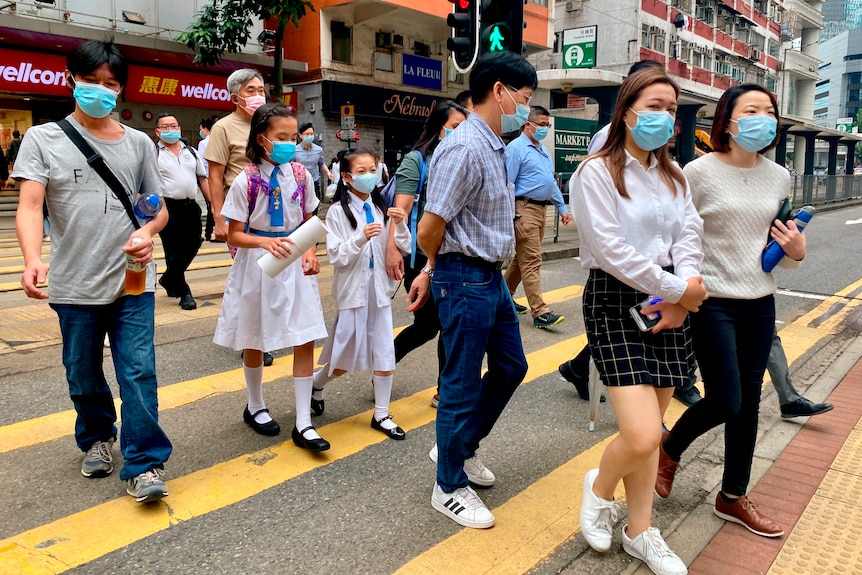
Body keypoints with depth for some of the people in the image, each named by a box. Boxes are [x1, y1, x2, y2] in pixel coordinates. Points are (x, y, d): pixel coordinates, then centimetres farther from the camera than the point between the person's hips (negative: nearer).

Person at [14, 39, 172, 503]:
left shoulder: (138, 143, 7)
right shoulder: (43, 139, 2)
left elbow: (159, 205, 11)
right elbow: (30, 205, -9)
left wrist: (148, 231, -12)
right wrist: (32, 259, -27)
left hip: (133, 281, 0)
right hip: (74, 285, 0)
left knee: (139, 372, -5)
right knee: (83, 374, 15)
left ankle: (143, 464, 5)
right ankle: (96, 438, 39)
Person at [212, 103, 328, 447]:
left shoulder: (301, 175, 0)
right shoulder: (245, 181, -11)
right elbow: (234, 235, -8)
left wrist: (311, 252, -6)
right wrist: (266, 242, -26)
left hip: (295, 263, 3)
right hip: (257, 264, -3)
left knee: (305, 339, -2)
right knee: (255, 340, 13)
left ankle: (303, 424, 8)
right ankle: (255, 407, 36)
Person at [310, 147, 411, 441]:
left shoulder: (381, 208, 5)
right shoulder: (338, 211, -7)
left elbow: (404, 248, 4)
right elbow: (335, 256, -12)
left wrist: (400, 225, -14)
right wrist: (361, 238, -26)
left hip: (380, 288, 4)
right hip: (353, 290, -4)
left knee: (385, 355, 5)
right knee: (346, 356, 8)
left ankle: (381, 415, 19)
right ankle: (316, 384, 38)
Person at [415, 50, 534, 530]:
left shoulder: (495, 148, 11)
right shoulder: (465, 148, -20)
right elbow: (430, 229, -21)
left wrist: (432, 272, 12)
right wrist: (434, 270, -1)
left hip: (491, 277, 10)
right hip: (466, 279, -10)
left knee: (511, 366, 20)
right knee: (463, 383, 4)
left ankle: (462, 447, 39)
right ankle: (450, 488, 24)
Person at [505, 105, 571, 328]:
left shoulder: (544, 151, 18)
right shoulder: (516, 148, -9)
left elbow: (552, 182, 24)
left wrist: (562, 208, 19)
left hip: (540, 209, 9)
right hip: (524, 209, -9)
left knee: (522, 258, 15)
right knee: (532, 262, -10)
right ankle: (540, 312, -10)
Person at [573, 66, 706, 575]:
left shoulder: (674, 175, 14)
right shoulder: (598, 171, -8)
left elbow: (689, 236, 3)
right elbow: (611, 250, -16)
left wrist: (680, 294, -13)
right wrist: (678, 289, -13)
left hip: (668, 304, 6)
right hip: (615, 302, -6)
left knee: (651, 429, 11)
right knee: (642, 435, -13)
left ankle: (640, 532, 28)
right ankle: (599, 489, 20)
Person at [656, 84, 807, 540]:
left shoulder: (779, 177, 7)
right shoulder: (699, 171, -10)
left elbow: (783, 247, 16)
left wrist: (795, 252, -6)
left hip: (760, 305, 6)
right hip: (713, 302, -5)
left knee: (748, 403, 11)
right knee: (725, 401, -6)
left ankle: (733, 497, 28)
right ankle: (669, 449, 26)